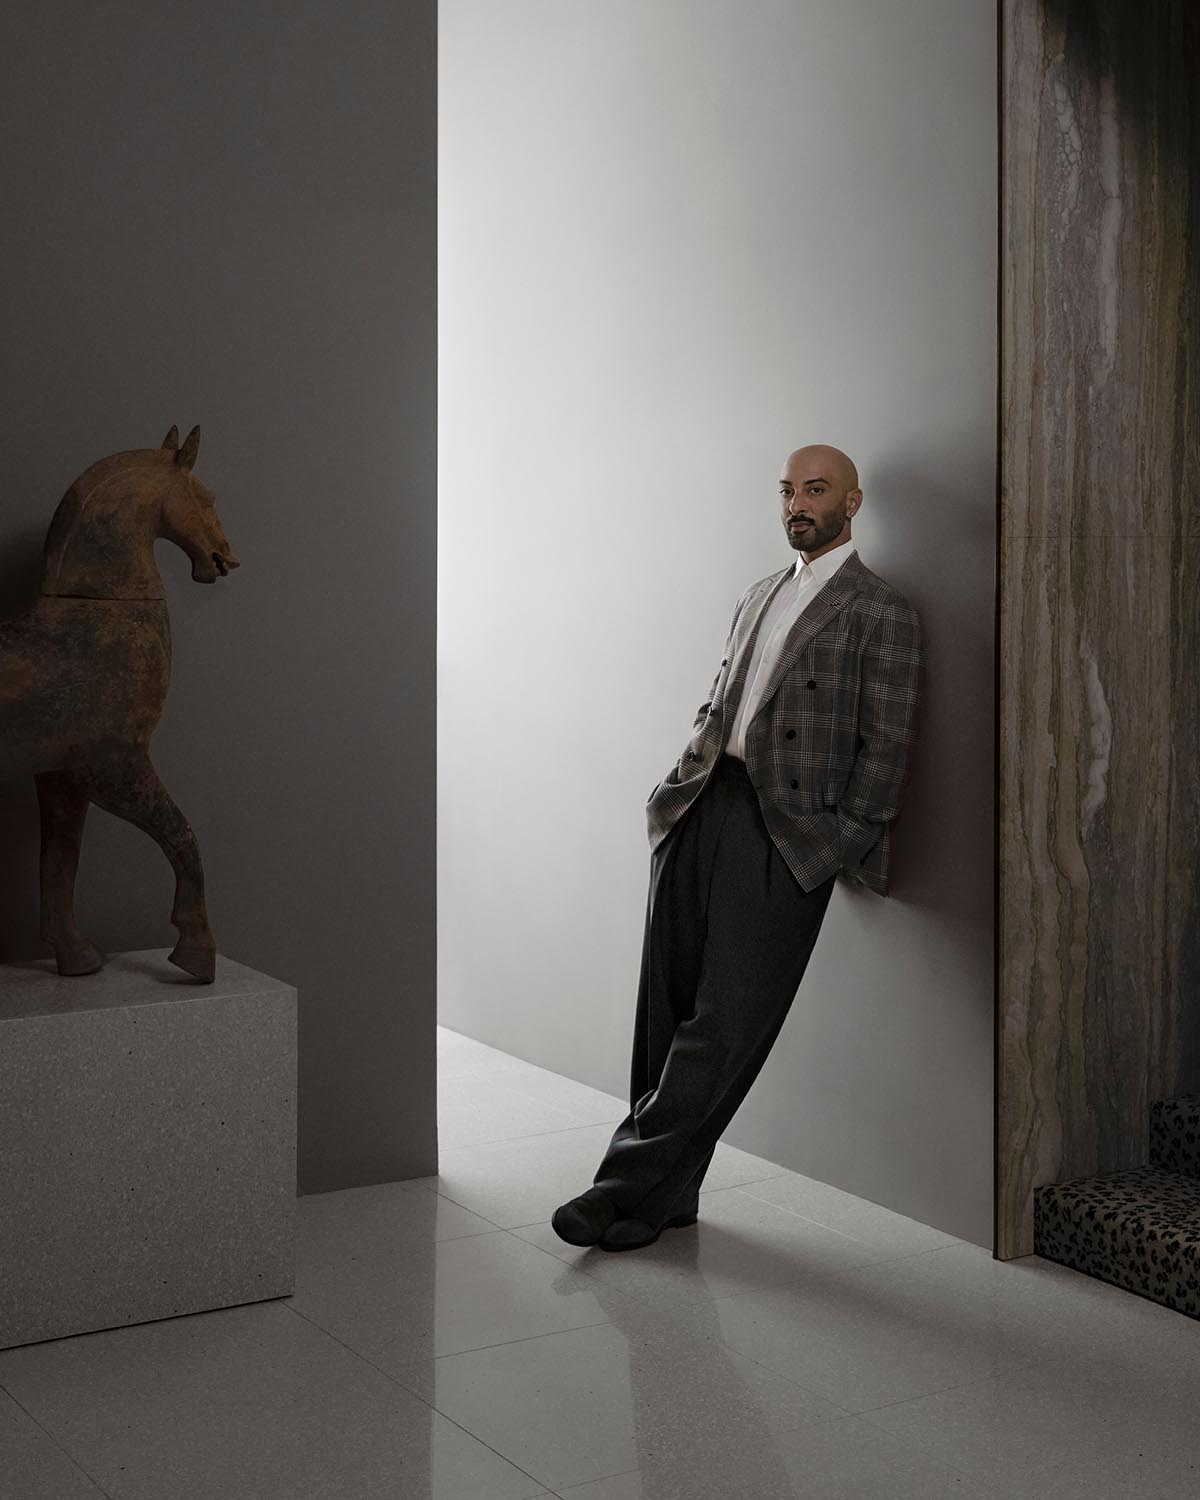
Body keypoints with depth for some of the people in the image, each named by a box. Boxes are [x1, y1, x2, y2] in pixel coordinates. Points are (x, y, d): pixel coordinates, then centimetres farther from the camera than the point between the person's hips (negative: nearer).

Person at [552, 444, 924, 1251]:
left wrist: (839, 844, -8)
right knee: (668, 1006, 5)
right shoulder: (759, 597, 22)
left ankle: (627, 1186, -2)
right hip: (703, 808, 6)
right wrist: (685, 785, 12)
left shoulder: (883, 613, 1)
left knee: (725, 1024, -8)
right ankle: (666, 1194, 15)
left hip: (787, 832, -6)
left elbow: (886, 746, -4)